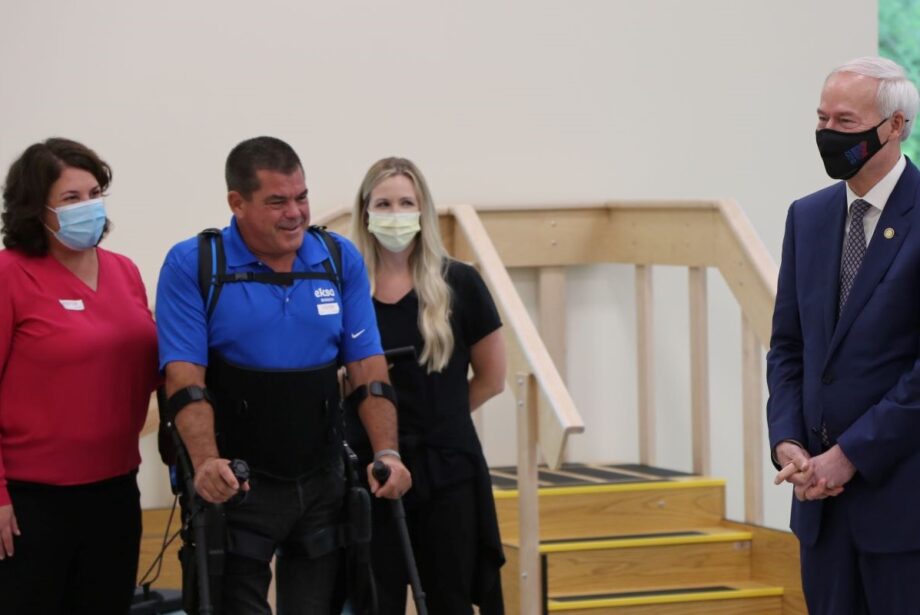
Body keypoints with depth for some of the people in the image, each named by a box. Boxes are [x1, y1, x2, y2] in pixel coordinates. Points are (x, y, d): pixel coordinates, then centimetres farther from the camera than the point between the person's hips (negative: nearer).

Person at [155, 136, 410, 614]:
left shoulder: (341, 260, 5)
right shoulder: (191, 265, -7)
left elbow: (368, 367, 4)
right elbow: (185, 379, -14)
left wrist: (387, 453, -9)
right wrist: (207, 462, -28)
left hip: (322, 483, 4)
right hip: (235, 486, -4)